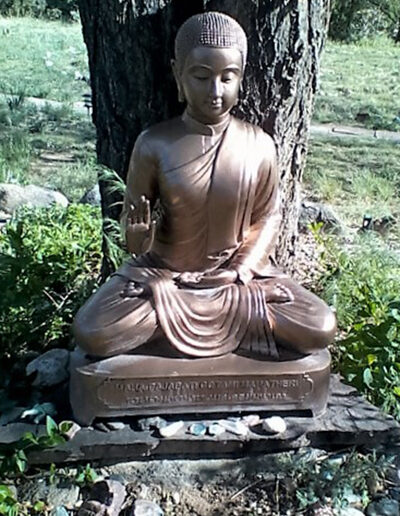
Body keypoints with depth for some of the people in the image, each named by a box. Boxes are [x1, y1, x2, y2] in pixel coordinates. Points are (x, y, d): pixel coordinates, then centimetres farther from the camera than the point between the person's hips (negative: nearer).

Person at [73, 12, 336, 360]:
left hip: (236, 274, 1)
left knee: (320, 330, -15)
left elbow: (268, 215, 1)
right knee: (92, 335, -22)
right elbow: (136, 246, -6)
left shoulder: (259, 145, -10)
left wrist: (240, 269, -14)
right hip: (164, 273, -1)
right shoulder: (154, 144, -14)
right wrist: (140, 233, -31)